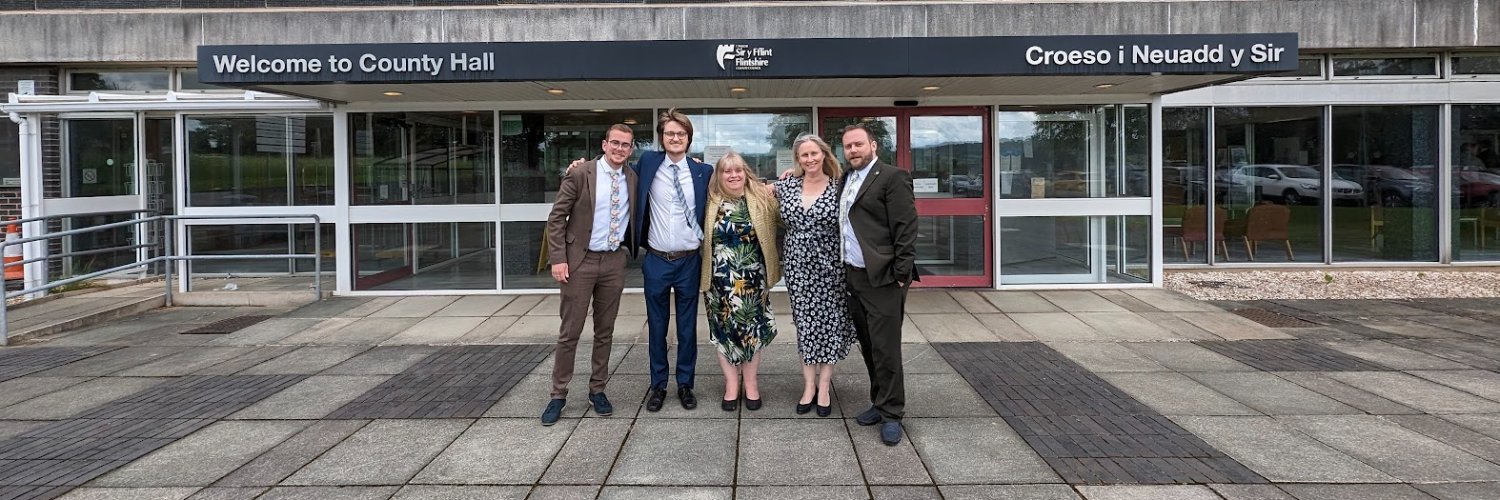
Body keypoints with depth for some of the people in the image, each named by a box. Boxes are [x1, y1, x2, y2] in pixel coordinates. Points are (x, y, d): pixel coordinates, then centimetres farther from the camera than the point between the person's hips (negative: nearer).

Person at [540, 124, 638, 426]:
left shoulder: (633, 179, 4)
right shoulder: (580, 175, -8)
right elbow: (556, 218, -7)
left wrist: (629, 245, 3)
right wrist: (558, 259, -12)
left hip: (614, 262, 4)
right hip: (580, 260, -4)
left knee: (605, 331, 11)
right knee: (569, 332, 2)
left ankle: (597, 390, 24)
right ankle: (558, 395, 12)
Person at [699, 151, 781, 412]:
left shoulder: (762, 198, 0)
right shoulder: (709, 202, 0)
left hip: (752, 279, 0)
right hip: (720, 280, 0)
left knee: (751, 329, 7)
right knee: (723, 330, 6)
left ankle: (751, 383, 21)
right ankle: (731, 384, 18)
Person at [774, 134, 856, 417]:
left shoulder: (839, 187, -4)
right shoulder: (787, 185, 2)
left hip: (830, 266, -2)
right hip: (798, 265, 2)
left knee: (829, 324, 2)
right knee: (805, 323, 7)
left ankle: (824, 387, 12)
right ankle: (809, 386, 15)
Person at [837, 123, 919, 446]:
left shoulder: (892, 177, -8)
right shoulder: (846, 179, 15)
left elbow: (906, 229, -12)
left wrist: (901, 275, -16)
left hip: (882, 278, -7)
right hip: (854, 276, 7)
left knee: (885, 348, -3)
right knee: (868, 346, 13)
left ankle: (891, 414, 7)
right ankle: (880, 403, 25)